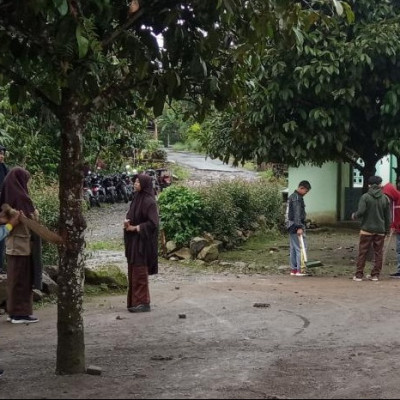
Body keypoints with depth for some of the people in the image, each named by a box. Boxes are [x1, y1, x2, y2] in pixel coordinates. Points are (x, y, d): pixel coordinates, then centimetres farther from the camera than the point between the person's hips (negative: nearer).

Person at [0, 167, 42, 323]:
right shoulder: (21, 197, -17)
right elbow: (31, 220, -19)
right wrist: (35, 213, -1)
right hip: (23, 243, -8)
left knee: (14, 278, 14)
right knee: (23, 279, -2)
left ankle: (13, 311, 19)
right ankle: (21, 313, 2)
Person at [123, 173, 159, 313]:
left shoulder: (149, 201, -15)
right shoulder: (137, 198, 11)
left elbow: (152, 223, -20)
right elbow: (130, 215, 21)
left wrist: (135, 227, -15)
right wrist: (127, 221, -2)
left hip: (142, 241, -9)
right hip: (133, 240, 9)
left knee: (140, 271, -5)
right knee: (133, 271, 11)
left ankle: (143, 302, 1)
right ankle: (135, 301, 18)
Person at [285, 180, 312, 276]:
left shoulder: (292, 196, 18)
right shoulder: (297, 198, -14)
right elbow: (297, 214, -22)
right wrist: (299, 227, -25)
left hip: (291, 226, 10)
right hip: (296, 226, -10)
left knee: (293, 248, 12)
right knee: (300, 248, -8)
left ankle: (293, 269, 15)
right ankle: (300, 270, -9)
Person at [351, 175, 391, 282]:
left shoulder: (365, 197, -8)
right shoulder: (385, 198, 2)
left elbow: (361, 212, -16)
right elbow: (388, 216, 5)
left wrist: (354, 216, 5)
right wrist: (387, 229, 15)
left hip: (367, 229, -2)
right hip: (380, 230, 2)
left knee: (362, 253, 3)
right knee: (378, 253, 10)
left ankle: (359, 275, 3)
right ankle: (375, 275, 11)